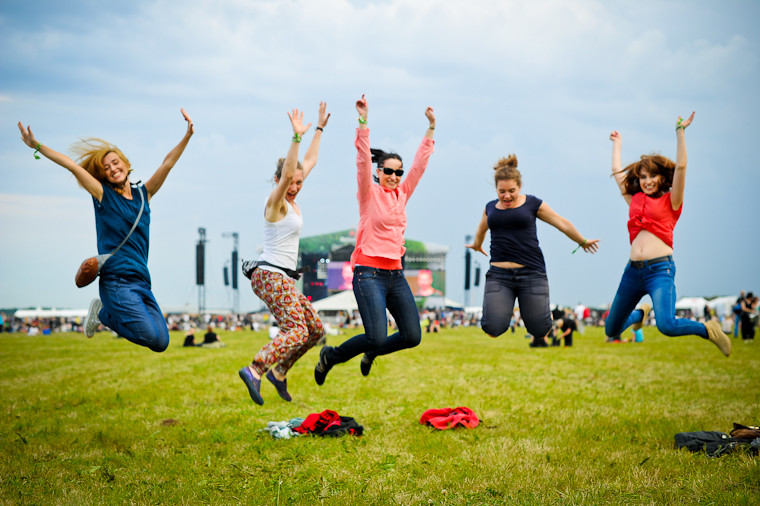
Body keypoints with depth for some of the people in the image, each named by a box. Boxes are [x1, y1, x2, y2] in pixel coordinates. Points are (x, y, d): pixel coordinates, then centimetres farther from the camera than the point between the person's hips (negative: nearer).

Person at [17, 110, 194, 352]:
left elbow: (168, 163, 7)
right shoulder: (102, 194, 3)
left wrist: (187, 136, -4)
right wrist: (37, 146, -5)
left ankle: (105, 312, 18)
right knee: (149, 336, -20)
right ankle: (103, 312, 9)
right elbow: (72, 165, -1)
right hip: (116, 279, -5)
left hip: (142, 280, 5)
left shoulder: (143, 193, 13)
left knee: (161, 343, -2)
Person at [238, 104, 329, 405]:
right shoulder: (275, 202, -8)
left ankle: (279, 371, 18)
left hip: (282, 278, 9)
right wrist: (297, 137, -34)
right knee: (296, 330, -24)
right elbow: (286, 173, -28)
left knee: (316, 330, 12)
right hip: (271, 275, -9)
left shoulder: (291, 202, 15)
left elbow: (310, 162, 23)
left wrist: (319, 129, 27)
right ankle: (255, 371, -37)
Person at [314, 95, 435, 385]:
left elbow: (420, 162, 14)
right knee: (377, 337, -16)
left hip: (395, 274, 6)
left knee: (412, 336, 0)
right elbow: (363, 160, -14)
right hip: (369, 273, -6)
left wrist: (431, 128, 11)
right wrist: (363, 123, -23)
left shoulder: (402, 194, 12)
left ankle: (372, 352, 29)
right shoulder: (369, 193, -2)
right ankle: (330, 356, 10)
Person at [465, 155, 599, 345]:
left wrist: (582, 241, 25)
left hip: (531, 272, -2)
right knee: (493, 329, -14)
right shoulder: (491, 208, 12)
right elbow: (482, 228, 35)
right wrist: (476, 244, 53)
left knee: (538, 329, -4)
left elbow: (562, 223, 15)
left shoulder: (532, 204, 4)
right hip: (499, 274, 2)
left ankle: (540, 335, 35)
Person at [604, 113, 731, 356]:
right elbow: (617, 171, 29)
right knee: (611, 331, 11)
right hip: (633, 270, 5)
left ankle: (707, 329, 2)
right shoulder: (635, 201, 18)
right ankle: (641, 313, 44)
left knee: (667, 326, -28)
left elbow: (680, 167, -2)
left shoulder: (670, 202, 7)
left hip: (660, 268, -5)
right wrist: (617, 143, 40)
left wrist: (680, 132, 1)